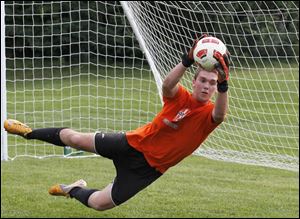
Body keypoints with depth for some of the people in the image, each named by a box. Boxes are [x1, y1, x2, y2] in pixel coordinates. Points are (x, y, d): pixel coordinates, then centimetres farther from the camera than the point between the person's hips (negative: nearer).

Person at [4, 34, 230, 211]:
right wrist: (187, 61, -57)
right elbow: (167, 84, -39)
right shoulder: (180, 97, -15)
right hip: (132, 143, 0)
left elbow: (220, 115, -43)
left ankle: (75, 190, 38)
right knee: (75, 139, 8)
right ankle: (30, 133, 38)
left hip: (149, 167, 0)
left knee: (99, 204, 2)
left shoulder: (209, 114, -17)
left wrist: (223, 85, -62)